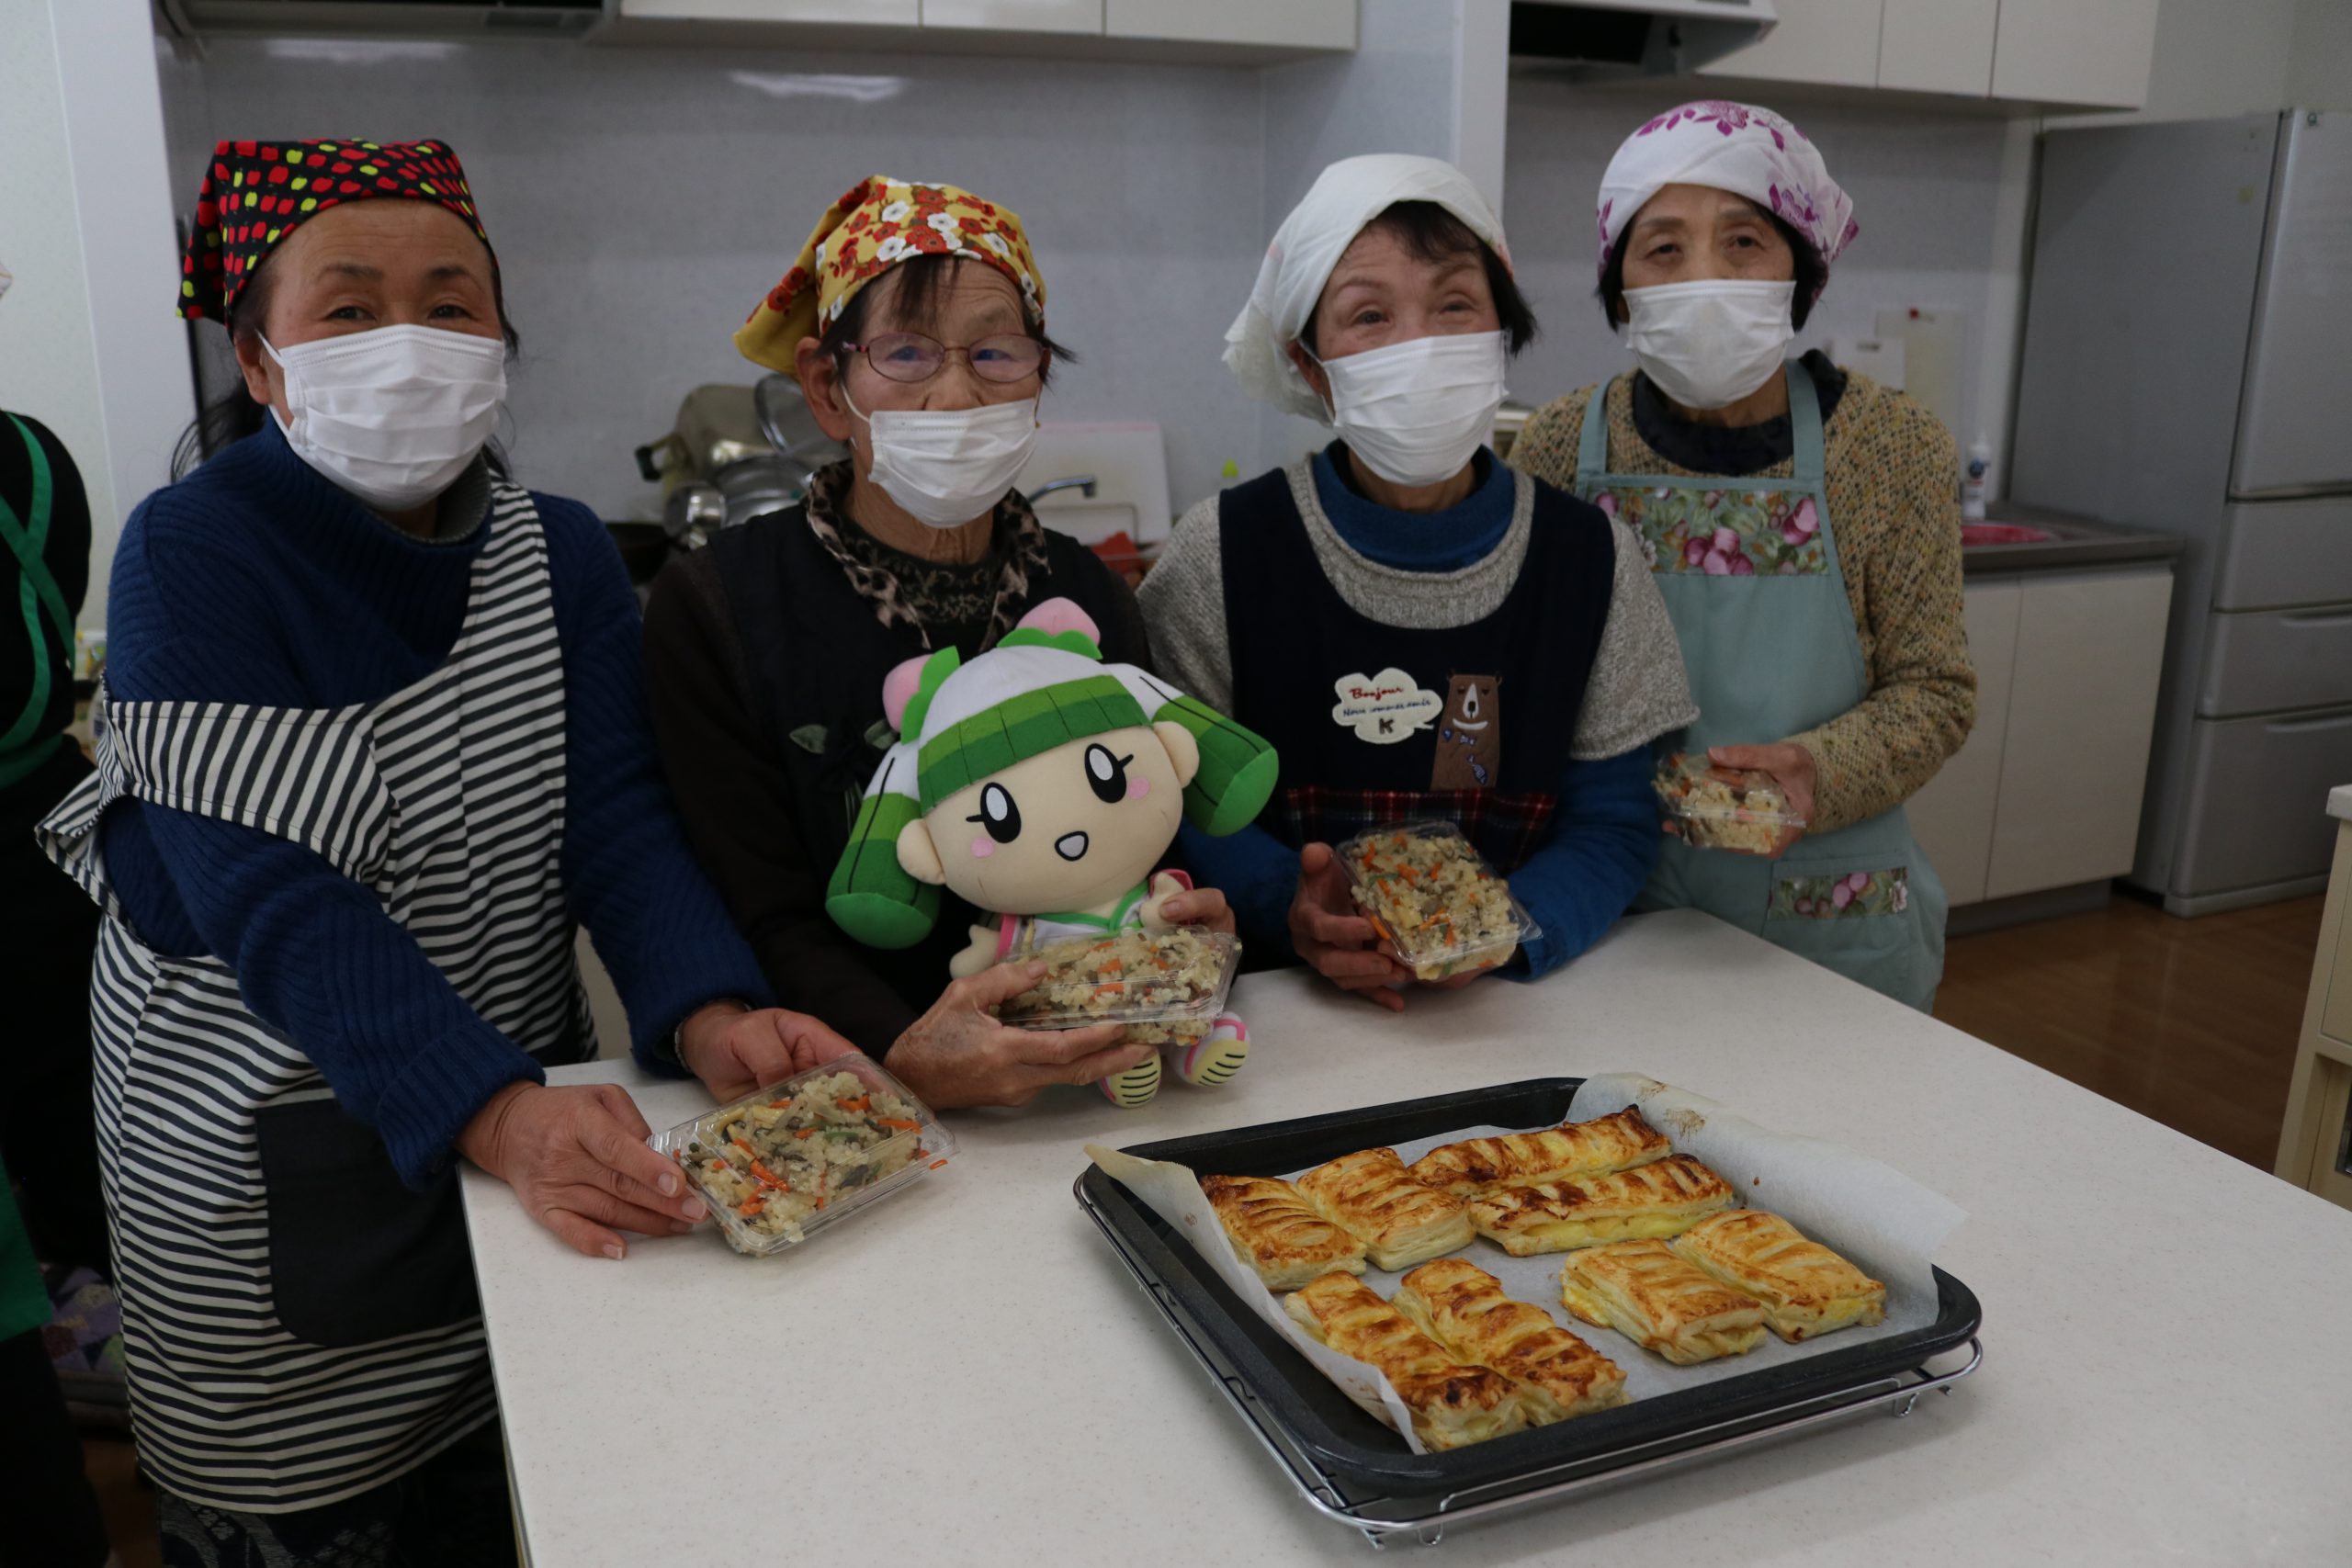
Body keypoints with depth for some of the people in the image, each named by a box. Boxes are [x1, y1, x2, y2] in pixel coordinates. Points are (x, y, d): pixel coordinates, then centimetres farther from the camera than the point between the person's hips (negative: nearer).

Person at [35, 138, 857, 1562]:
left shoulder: (560, 552, -2)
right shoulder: (193, 557, -16)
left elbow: (616, 818, -11)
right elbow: (268, 898, -25)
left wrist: (707, 1014, -31)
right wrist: (499, 1115, -38)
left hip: (530, 1096, 4)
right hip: (257, 1159, -4)